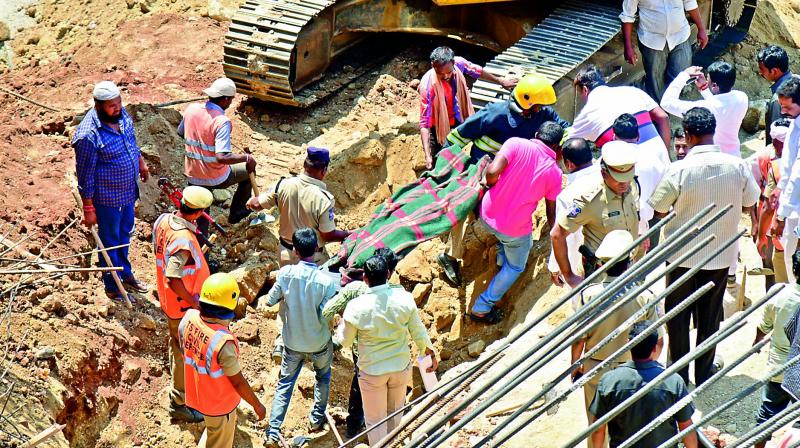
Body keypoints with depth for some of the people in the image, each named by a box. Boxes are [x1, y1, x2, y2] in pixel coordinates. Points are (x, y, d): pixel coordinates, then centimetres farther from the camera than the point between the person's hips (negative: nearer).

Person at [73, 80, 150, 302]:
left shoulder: (121, 115, -11)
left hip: (129, 191, 7)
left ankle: (125, 273, 50)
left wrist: (141, 163, 26)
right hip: (107, 197, -7)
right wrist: (88, 209, -17)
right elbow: (85, 175, -23)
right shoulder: (88, 136, -33)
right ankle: (113, 287, 34)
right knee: (110, 241, 14)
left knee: (124, 233, 27)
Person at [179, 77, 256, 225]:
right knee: (249, 170, 23)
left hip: (193, 176, 5)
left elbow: (181, 132, 14)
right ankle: (236, 212, 34)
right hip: (216, 179, -5)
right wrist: (246, 158, -20)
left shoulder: (191, 109, -5)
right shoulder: (222, 121, -25)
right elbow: (222, 157, -33)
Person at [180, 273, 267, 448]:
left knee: (214, 430, 33)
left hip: (196, 393, 6)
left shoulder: (189, 318, -19)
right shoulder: (223, 342, -39)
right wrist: (257, 405, -9)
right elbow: (238, 382, -25)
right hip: (219, 402, -6)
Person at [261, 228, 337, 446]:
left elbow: (270, 301, -8)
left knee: (284, 384, 16)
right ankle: (317, 419, 38)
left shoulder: (285, 273, -18)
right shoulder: (326, 281, -24)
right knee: (323, 376, 28)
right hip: (319, 343, -1)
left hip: (292, 342, 1)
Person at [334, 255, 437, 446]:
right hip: (401, 367, 3)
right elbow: (418, 332, -5)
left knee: (375, 419, 15)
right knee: (395, 412, 27)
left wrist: (338, 335, 16)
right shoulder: (404, 298, -17)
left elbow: (345, 342, -7)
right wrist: (429, 352, 14)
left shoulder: (356, 307, -22)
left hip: (372, 372, -3)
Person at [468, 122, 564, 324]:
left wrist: (489, 184, 1)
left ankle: (502, 258, 52)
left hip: (487, 216, 2)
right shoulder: (554, 173, -6)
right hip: (515, 230, -2)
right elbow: (551, 214, 2)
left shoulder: (516, 144, -11)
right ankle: (482, 308, 25)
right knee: (515, 267, 24)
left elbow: (492, 172, -22)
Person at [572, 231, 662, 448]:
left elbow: (579, 339, -11)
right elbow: (658, 341, -9)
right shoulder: (644, 297, -19)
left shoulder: (589, 294, -19)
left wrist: (575, 365, 7)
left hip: (595, 370, 0)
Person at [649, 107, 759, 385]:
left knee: (677, 316, 15)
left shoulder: (679, 170, -22)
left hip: (683, 255, -2)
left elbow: (659, 210, -12)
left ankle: (679, 376, 24)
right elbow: (749, 203, 1)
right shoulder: (737, 166, -13)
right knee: (710, 316, 18)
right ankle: (704, 373, 29)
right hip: (721, 254, 3)